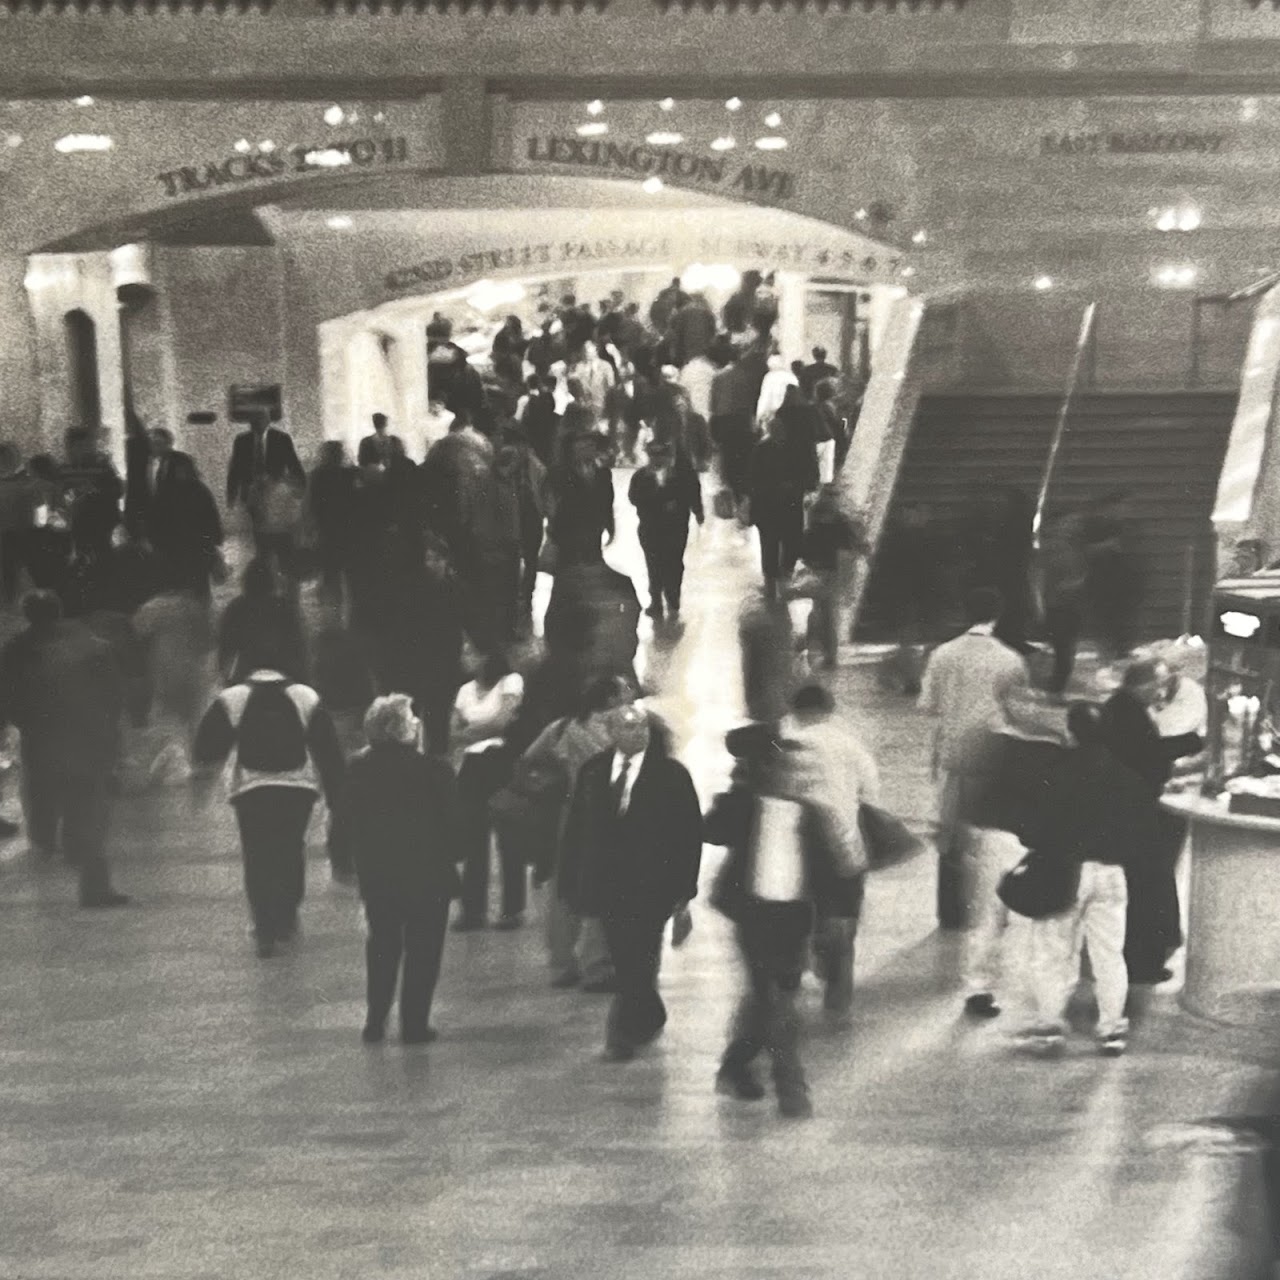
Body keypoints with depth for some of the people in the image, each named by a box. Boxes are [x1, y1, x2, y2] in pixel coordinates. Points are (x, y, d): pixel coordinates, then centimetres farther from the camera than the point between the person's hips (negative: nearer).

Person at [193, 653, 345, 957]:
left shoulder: (231, 700, -1)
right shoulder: (306, 697, 3)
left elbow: (203, 754, 0)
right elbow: (329, 751, 2)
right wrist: (335, 795, 7)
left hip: (251, 791, -1)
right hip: (299, 787, 2)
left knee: (257, 859, 4)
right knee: (292, 852, 19)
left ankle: (265, 933, -2)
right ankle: (287, 919, 24)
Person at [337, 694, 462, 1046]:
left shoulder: (358, 770, -5)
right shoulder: (433, 772, -16)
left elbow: (346, 827, 2)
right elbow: (452, 824, -10)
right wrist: (452, 856, 6)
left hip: (375, 875, 4)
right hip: (427, 875, -4)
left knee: (382, 945, 18)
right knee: (422, 950, 8)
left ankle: (375, 1022, 17)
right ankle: (414, 1024, 9)